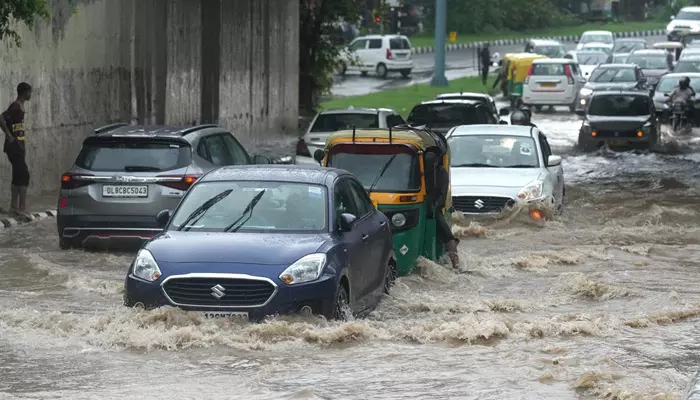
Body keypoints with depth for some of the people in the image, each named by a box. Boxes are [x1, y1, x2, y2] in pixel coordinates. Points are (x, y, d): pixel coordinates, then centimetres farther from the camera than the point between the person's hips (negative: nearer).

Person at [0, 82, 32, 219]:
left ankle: (14, 207, 19)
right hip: (14, 146, -10)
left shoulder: (20, 106, 14)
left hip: (18, 146, 10)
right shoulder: (16, 106, -16)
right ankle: (22, 208, -15)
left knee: (18, 176, 13)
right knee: (24, 175, -13)